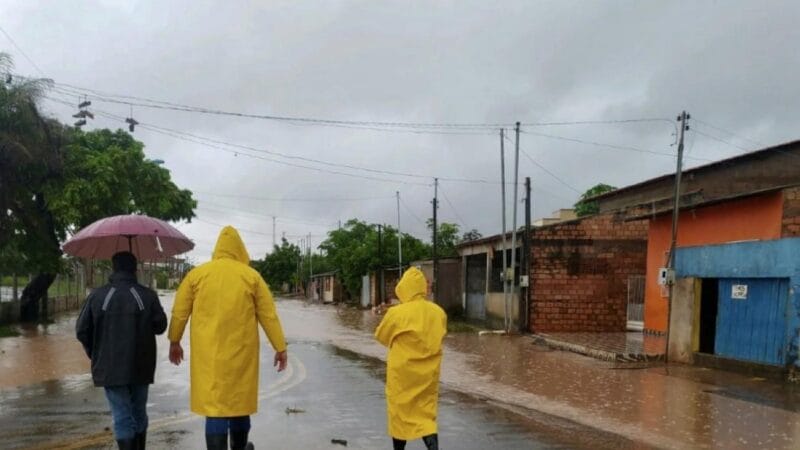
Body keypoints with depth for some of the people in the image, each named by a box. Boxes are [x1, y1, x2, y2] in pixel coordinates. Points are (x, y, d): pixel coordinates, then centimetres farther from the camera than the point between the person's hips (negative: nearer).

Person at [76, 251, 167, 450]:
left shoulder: (97, 296, -6)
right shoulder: (148, 296, -7)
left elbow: (81, 331, -2)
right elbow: (160, 326, -2)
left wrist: (95, 354, 14)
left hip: (110, 368, -1)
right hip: (141, 367, 1)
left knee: (122, 417, 2)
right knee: (139, 413, 18)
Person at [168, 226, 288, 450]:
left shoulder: (196, 274, 2)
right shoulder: (251, 276, 0)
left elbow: (179, 312, 7)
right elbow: (268, 315, 0)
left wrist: (174, 342, 20)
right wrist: (280, 347, 6)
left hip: (208, 353, 0)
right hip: (240, 352, 1)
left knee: (214, 403, 1)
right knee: (238, 398, 18)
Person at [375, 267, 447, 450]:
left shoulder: (396, 313, -16)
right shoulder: (439, 312, -4)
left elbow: (381, 336, 0)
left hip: (402, 373, -3)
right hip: (428, 373, 3)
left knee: (400, 412, 14)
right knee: (426, 415, 11)